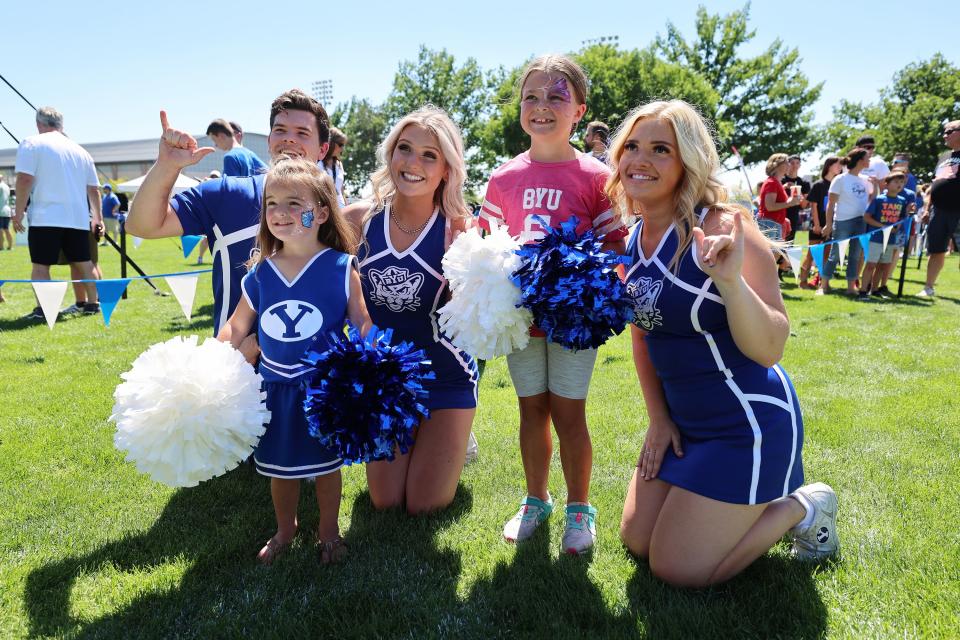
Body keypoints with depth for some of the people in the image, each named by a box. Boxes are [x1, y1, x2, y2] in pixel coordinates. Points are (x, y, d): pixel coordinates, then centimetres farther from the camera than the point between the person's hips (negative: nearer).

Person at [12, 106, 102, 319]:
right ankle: (93, 303, 17)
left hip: (45, 217, -4)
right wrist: (97, 217, 26)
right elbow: (94, 189, 18)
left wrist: (19, 212, -4)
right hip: (78, 217, 5)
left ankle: (42, 309, -6)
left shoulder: (31, 144, 1)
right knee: (84, 262, 14)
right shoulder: (80, 150, 16)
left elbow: (24, 179, -11)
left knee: (40, 264, 0)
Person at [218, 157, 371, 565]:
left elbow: (363, 324, -9)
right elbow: (235, 329, 8)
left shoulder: (341, 267, -12)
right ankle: (284, 531, 43)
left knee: (325, 463, 13)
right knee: (279, 466, 18)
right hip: (276, 389, 3)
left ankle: (328, 531, 37)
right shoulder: (259, 275, -2)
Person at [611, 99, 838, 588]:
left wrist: (730, 279, -43)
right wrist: (658, 418, 9)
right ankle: (743, 504, 33)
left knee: (677, 569, 0)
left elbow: (769, 349, -27)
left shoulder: (722, 228, -22)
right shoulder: (632, 241, -1)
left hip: (748, 421, -7)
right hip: (683, 419, 8)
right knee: (636, 542, 16)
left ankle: (802, 508, 19)